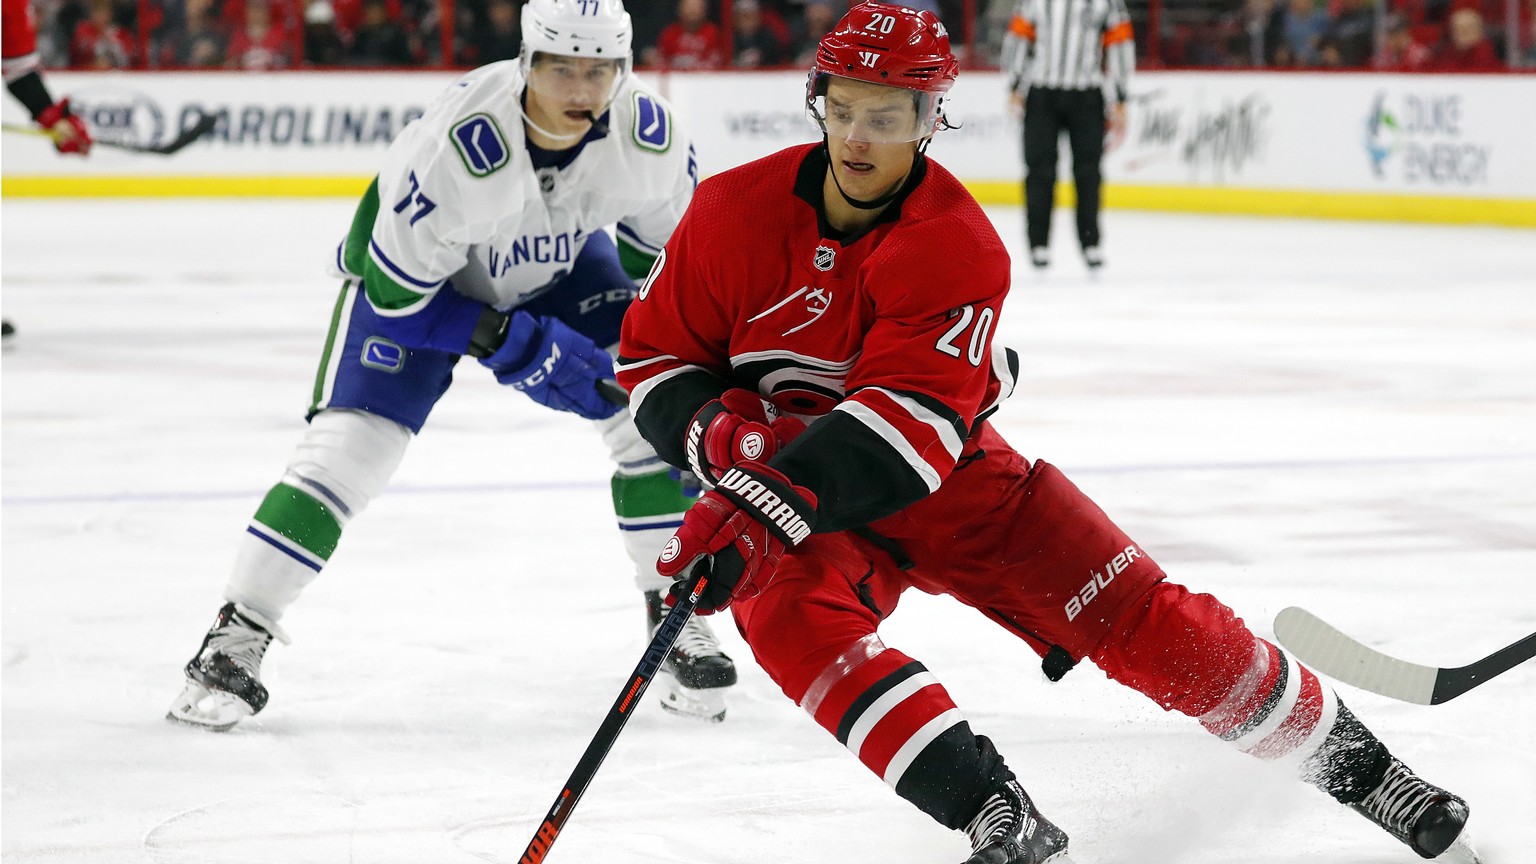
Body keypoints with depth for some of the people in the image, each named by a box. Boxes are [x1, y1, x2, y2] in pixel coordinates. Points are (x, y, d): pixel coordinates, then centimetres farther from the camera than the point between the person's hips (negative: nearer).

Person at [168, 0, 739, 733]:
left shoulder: (648, 133, -28)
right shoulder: (457, 150, -41)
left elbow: (669, 241, -5)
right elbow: (393, 292, -28)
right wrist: (510, 343, -28)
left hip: (558, 261, 4)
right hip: (417, 268, -4)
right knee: (350, 444, -15)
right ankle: (236, 638, -4)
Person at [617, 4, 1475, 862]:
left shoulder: (959, 247, -22)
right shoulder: (735, 213, -13)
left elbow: (909, 419, -33)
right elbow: (656, 354, -2)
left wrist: (769, 507, -45)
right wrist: (721, 436, -23)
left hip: (949, 474, -1)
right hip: (782, 481, 1)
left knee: (1135, 614, -6)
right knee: (787, 614, -32)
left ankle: (1345, 755, 14)